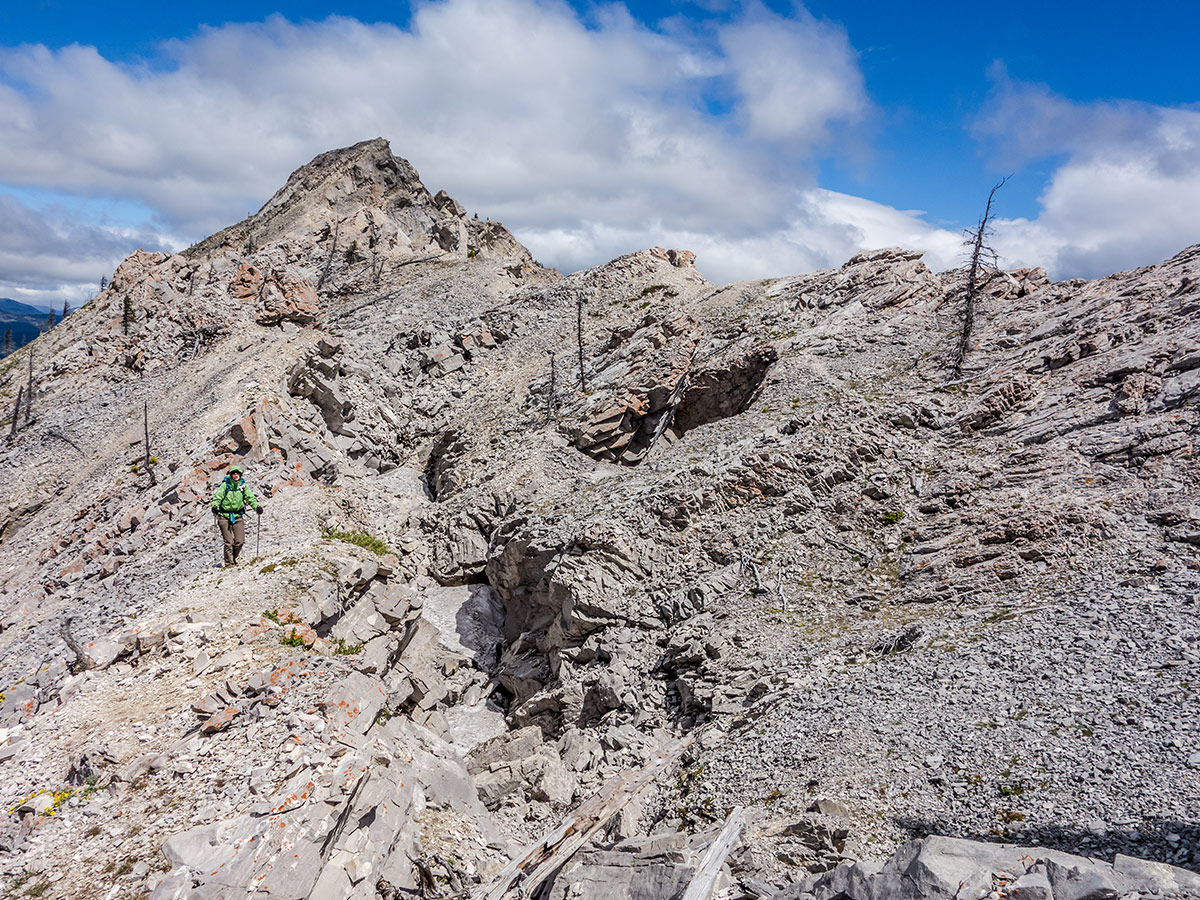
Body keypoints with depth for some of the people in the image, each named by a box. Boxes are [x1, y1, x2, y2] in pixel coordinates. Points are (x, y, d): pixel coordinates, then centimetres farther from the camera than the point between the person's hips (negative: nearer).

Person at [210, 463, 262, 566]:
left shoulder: (243, 486, 3)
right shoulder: (225, 485, -5)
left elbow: (250, 497, -1)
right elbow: (218, 497, -12)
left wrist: (257, 506, -17)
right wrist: (215, 505, -31)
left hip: (237, 516, 3)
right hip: (224, 516, -3)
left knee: (240, 541, -2)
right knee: (228, 542, -3)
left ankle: (234, 559, 23)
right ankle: (229, 562, 10)